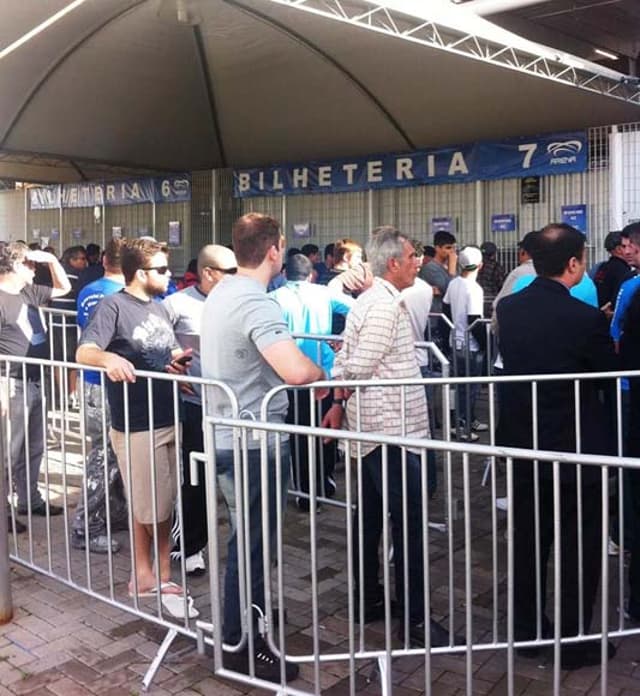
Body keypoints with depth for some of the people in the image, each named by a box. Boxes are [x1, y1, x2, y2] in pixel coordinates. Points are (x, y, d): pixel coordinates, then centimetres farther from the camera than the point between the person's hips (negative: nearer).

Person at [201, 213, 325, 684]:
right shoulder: (257, 303, -23)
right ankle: (242, 646, 19)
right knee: (251, 543, 4)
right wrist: (323, 374, -13)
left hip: (226, 434, 9)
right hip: (256, 442, -9)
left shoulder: (220, 294, 7)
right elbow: (297, 371, -36)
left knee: (246, 537, 23)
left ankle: (245, 618, 39)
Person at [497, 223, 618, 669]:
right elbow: (611, 378, -7)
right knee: (580, 548, 10)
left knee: (529, 540, 18)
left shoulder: (508, 308, -5)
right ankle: (576, 642, 22)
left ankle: (526, 629, 31)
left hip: (523, 443, 5)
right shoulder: (586, 318, -21)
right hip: (577, 448, -5)